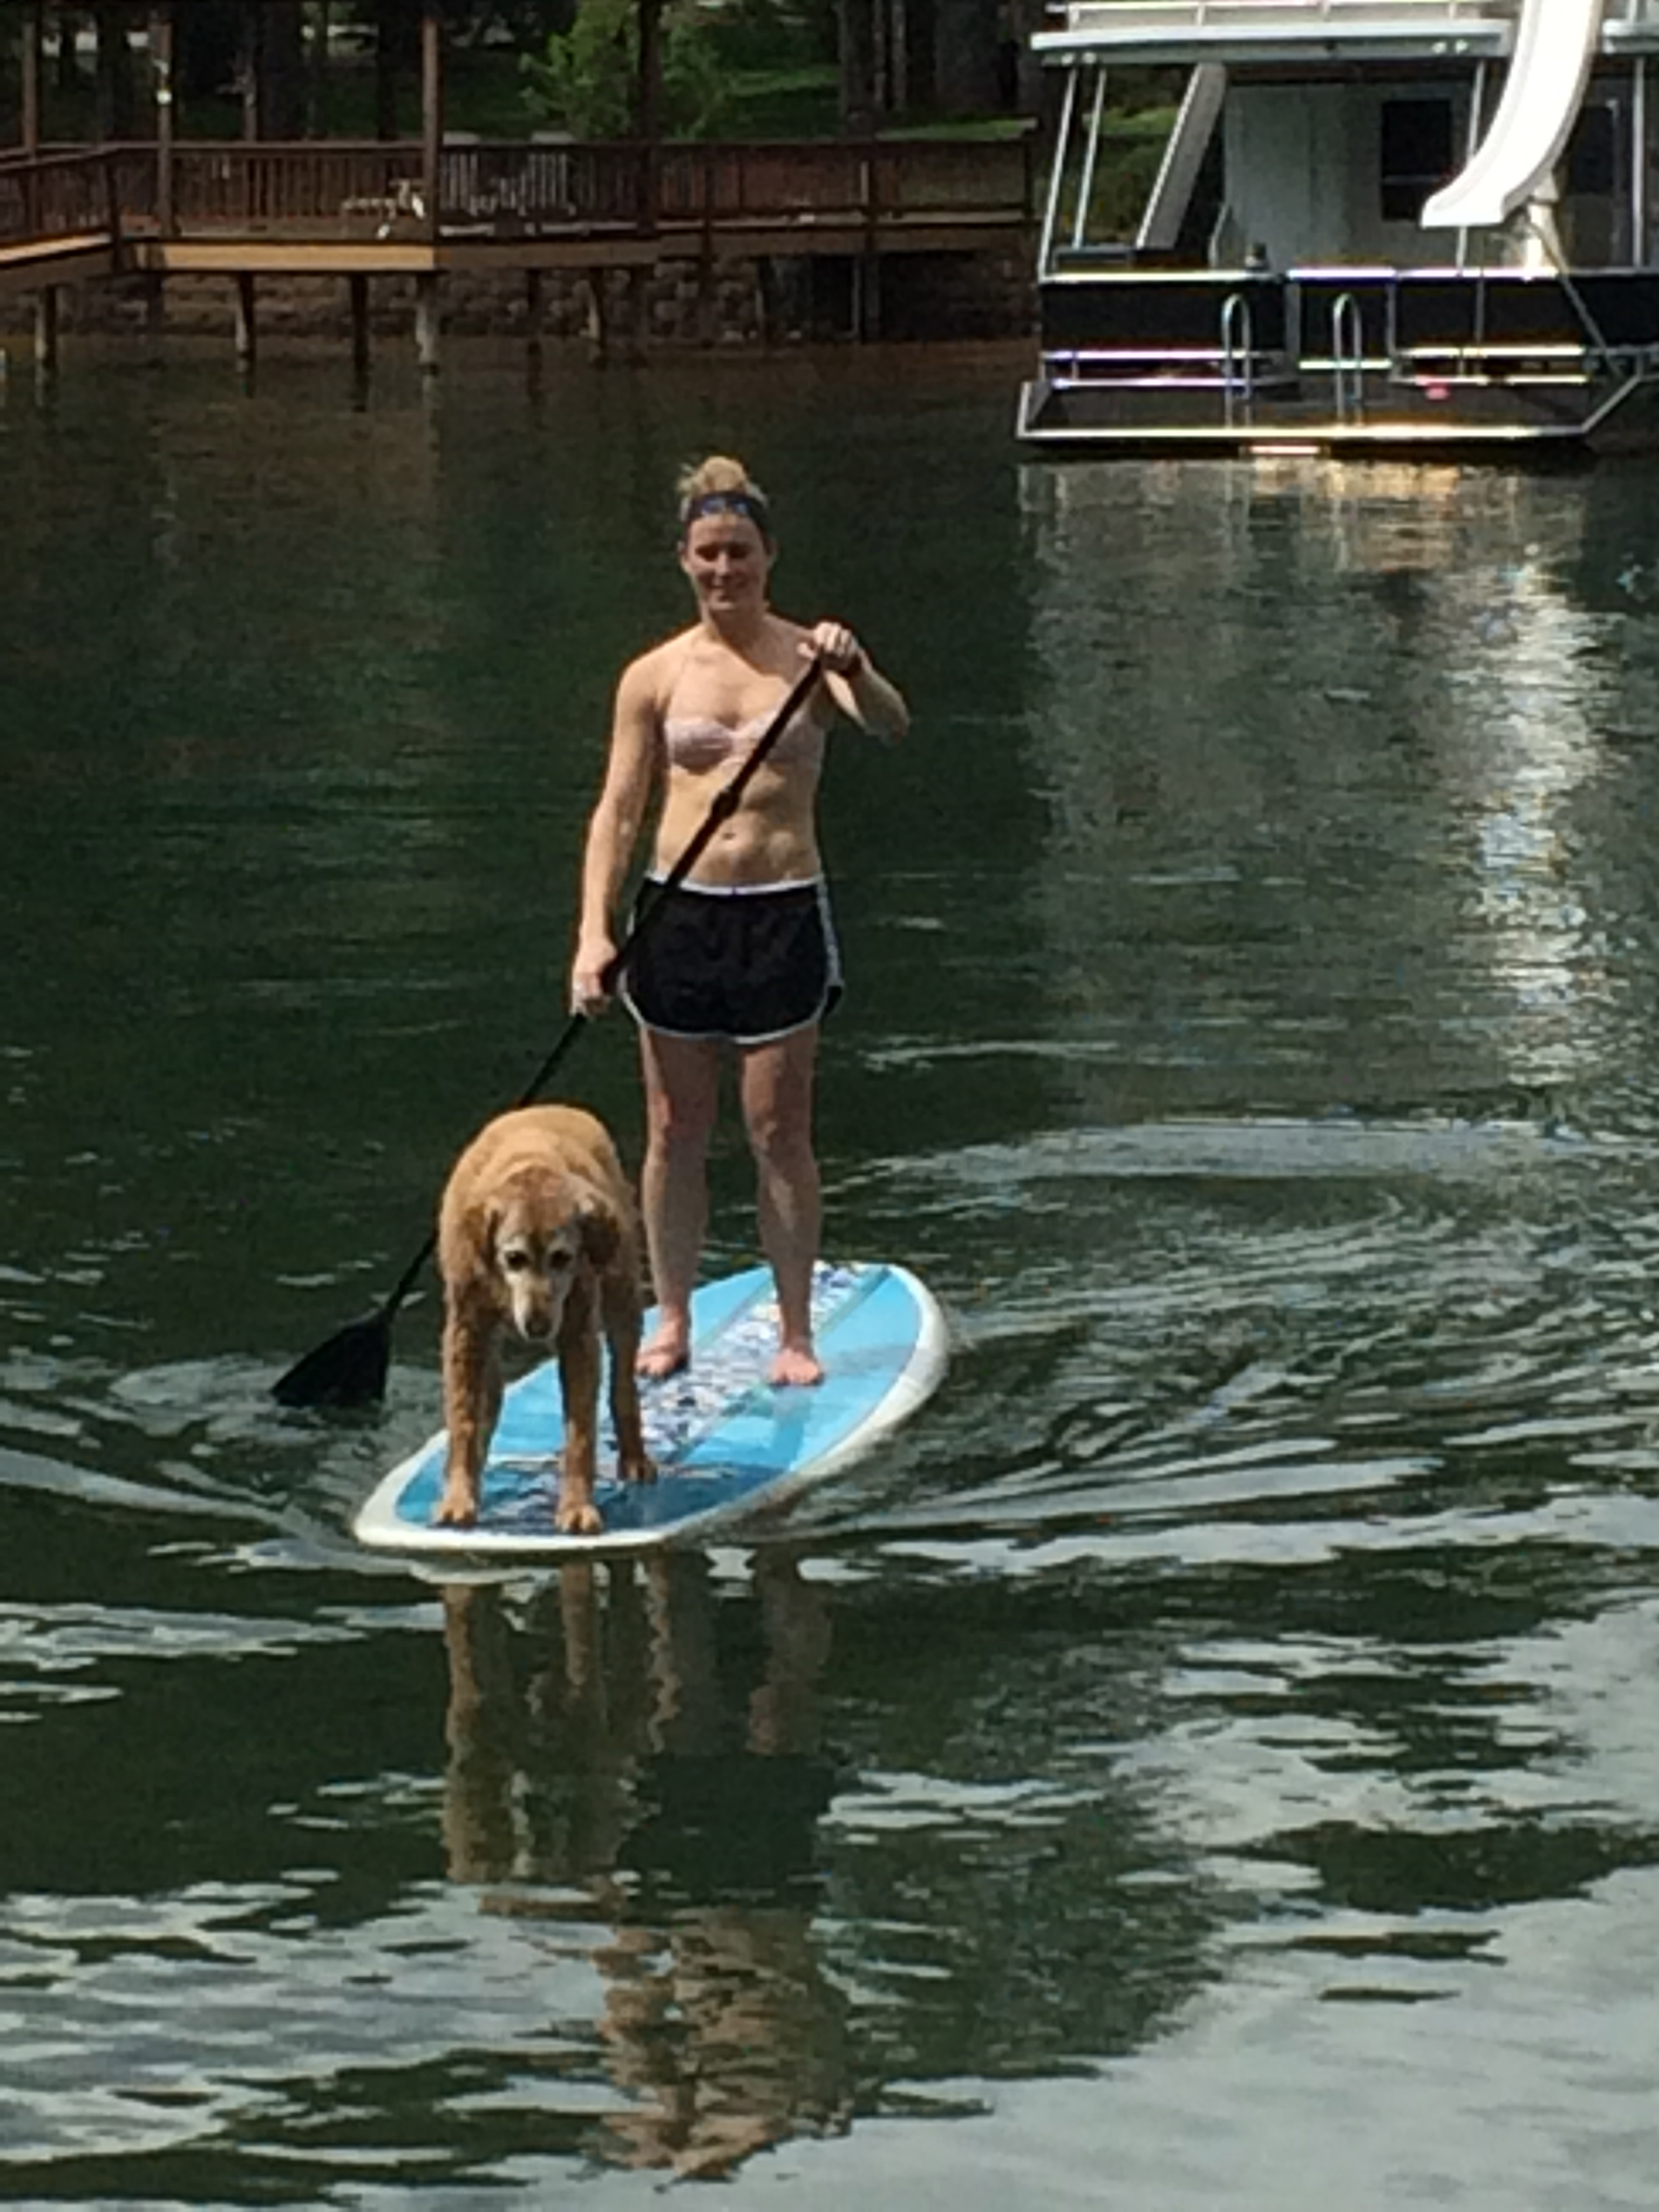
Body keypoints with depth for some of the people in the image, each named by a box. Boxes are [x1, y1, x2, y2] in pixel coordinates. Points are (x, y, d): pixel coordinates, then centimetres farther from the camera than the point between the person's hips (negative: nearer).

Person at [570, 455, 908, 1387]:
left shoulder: (808, 657, 0)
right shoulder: (655, 675, 4)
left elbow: (892, 727, -16)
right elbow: (618, 810, 3)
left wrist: (854, 671, -38)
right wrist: (595, 932, -8)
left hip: (784, 915, -2)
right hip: (679, 914, 2)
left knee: (779, 1131, 1)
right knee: (675, 1129, 8)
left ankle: (796, 1330, 9)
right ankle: (673, 1320, 19)